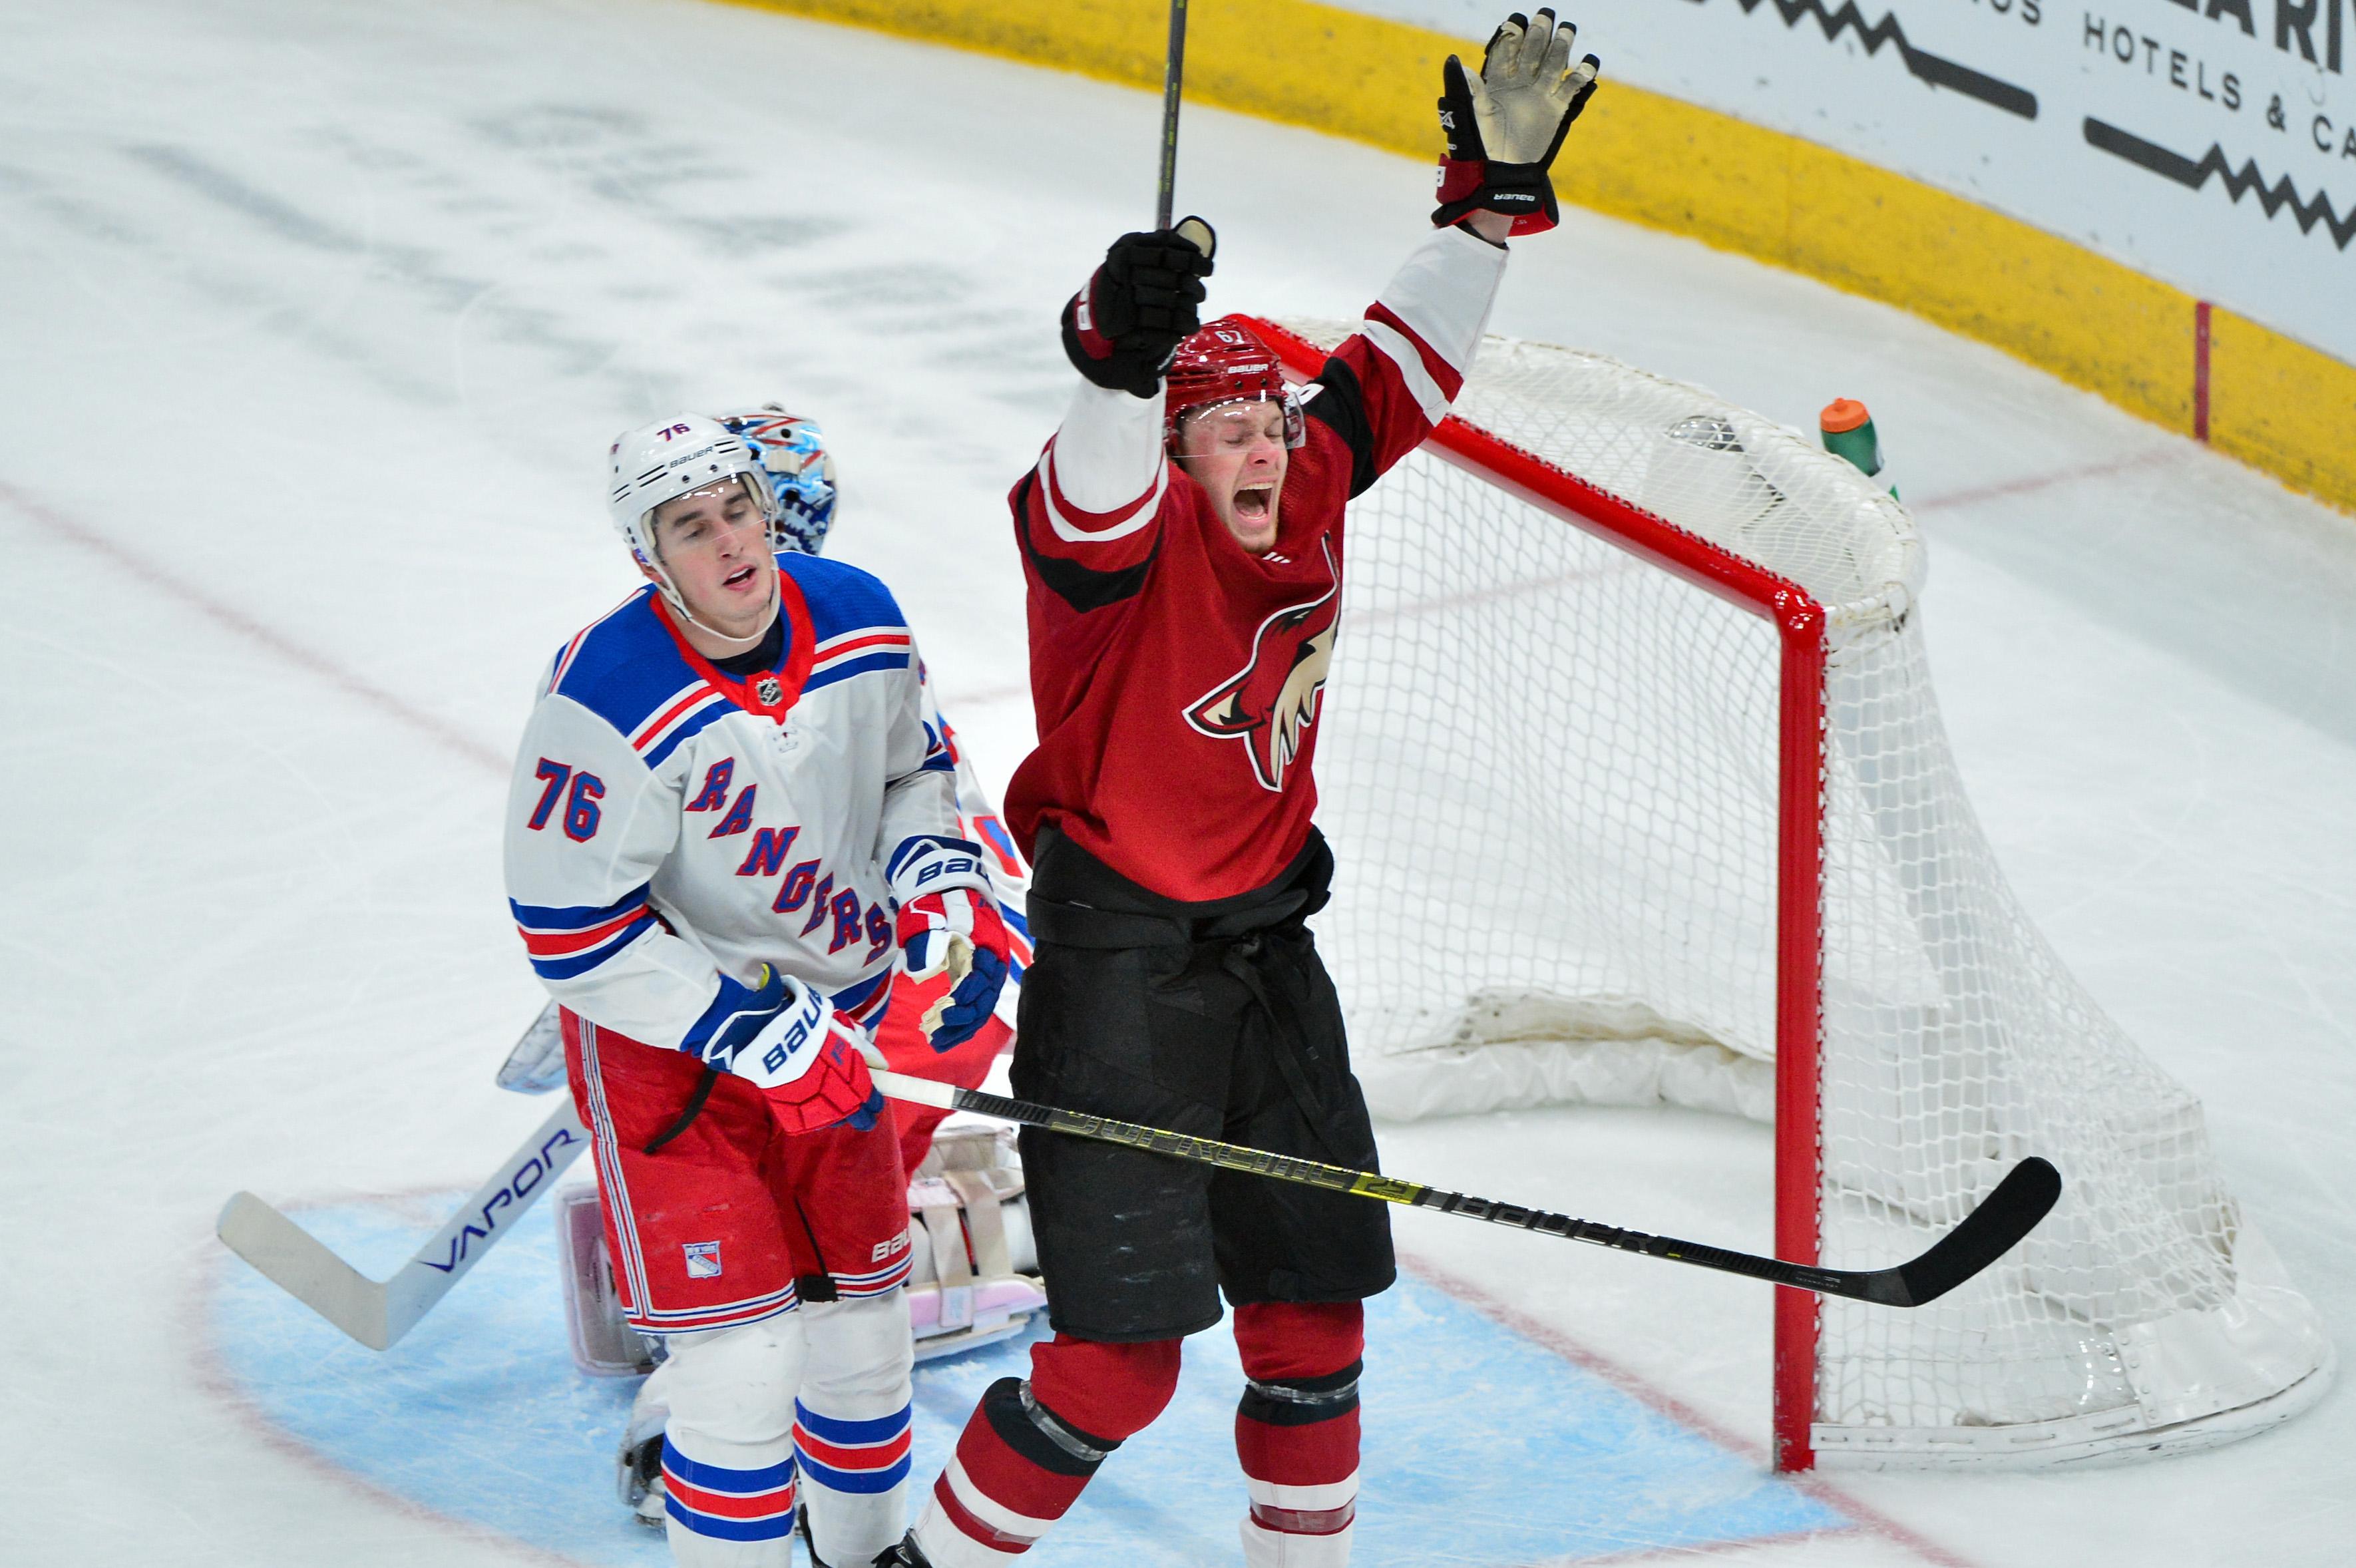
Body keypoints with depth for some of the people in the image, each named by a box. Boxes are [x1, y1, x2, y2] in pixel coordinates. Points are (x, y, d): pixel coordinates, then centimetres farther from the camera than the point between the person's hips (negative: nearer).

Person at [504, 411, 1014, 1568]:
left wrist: (943, 892, -7)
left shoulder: (859, 618, -8)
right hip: (659, 1030, -6)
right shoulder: (611, 700, -27)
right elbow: (575, 933, -23)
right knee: (742, 1341, -11)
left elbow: (910, 769, 12)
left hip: (827, 1009, 6)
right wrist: (761, 1040, -25)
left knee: (862, 1298, 16)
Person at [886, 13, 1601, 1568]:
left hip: (1266, 941, 8)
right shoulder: (1133, 533, -18)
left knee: (1313, 1304, 14)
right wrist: (1124, 354, -59)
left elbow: (1397, 372, 14)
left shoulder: (1307, 499, 3)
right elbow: (1091, 506, -42)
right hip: (1119, 958, -8)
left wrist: (1492, 196, 9)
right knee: (1124, 1356, -10)